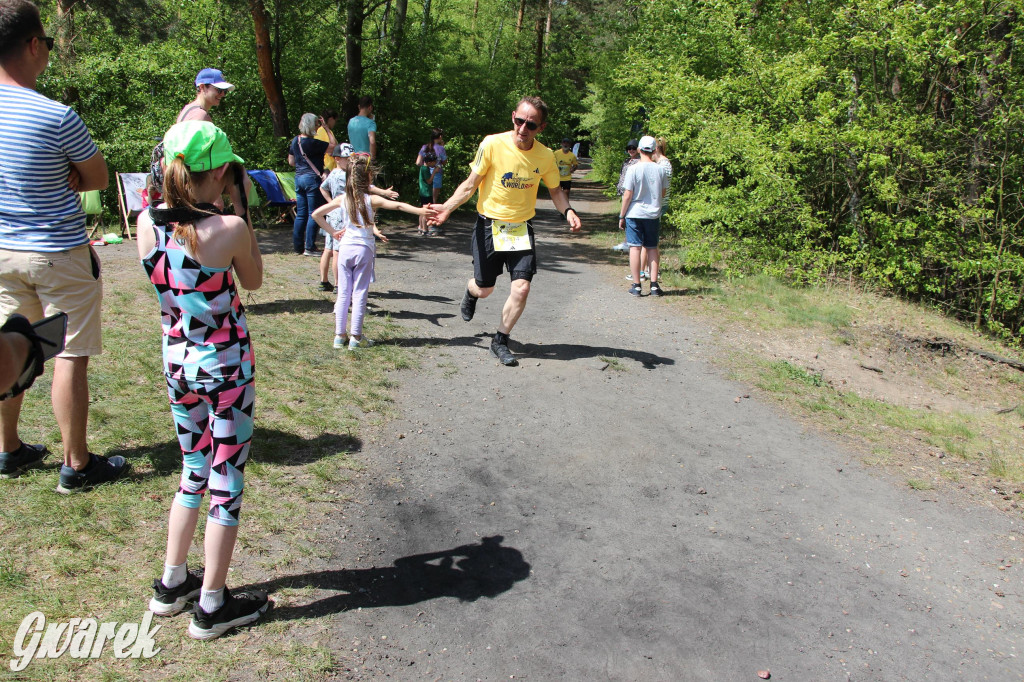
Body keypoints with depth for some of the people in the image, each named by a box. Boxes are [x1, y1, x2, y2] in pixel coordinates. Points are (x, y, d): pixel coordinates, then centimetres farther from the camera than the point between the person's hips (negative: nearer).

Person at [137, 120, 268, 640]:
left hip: (177, 364, 6)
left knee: (194, 472, 23)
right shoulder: (229, 228, -20)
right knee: (226, 481, 8)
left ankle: (172, 585, 35)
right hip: (228, 368, -6)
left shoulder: (146, 223, -5)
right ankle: (212, 606, 21)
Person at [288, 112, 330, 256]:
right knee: (313, 214, -2)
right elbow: (333, 145, -11)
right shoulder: (312, 143, -15)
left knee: (301, 214, 11)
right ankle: (309, 247, -1)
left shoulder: (295, 140, 9)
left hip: (298, 178, 8)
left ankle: (298, 246, 14)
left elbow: (291, 161, 16)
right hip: (312, 178, -8)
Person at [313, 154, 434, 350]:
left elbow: (316, 214, 6)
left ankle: (339, 336, 13)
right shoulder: (371, 199, -7)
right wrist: (419, 211, -26)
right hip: (363, 249, -3)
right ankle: (356, 337, 5)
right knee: (359, 294, 3)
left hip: (345, 248, 3)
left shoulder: (343, 199, 4)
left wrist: (332, 232, 9)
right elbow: (397, 206, -20)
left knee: (343, 293, 9)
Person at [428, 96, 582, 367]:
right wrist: (447, 207, -21)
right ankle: (470, 293, 48)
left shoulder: (545, 156, -6)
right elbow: (471, 184, -7)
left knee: (521, 287, -10)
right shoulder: (492, 144, -15)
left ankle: (500, 341, 11)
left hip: (522, 228, 2)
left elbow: (555, 190, 11)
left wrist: (567, 211, -10)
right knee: (484, 289, 7)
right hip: (489, 225, -2)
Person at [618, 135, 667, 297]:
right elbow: (663, 194, 9)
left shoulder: (633, 169, -10)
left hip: (634, 214, -3)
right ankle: (654, 285, 8)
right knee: (652, 248, 10)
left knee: (635, 248, 2)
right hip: (653, 214, 3)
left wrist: (622, 216, -1)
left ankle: (636, 285, 2)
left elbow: (627, 195, -10)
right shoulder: (660, 170, -1)